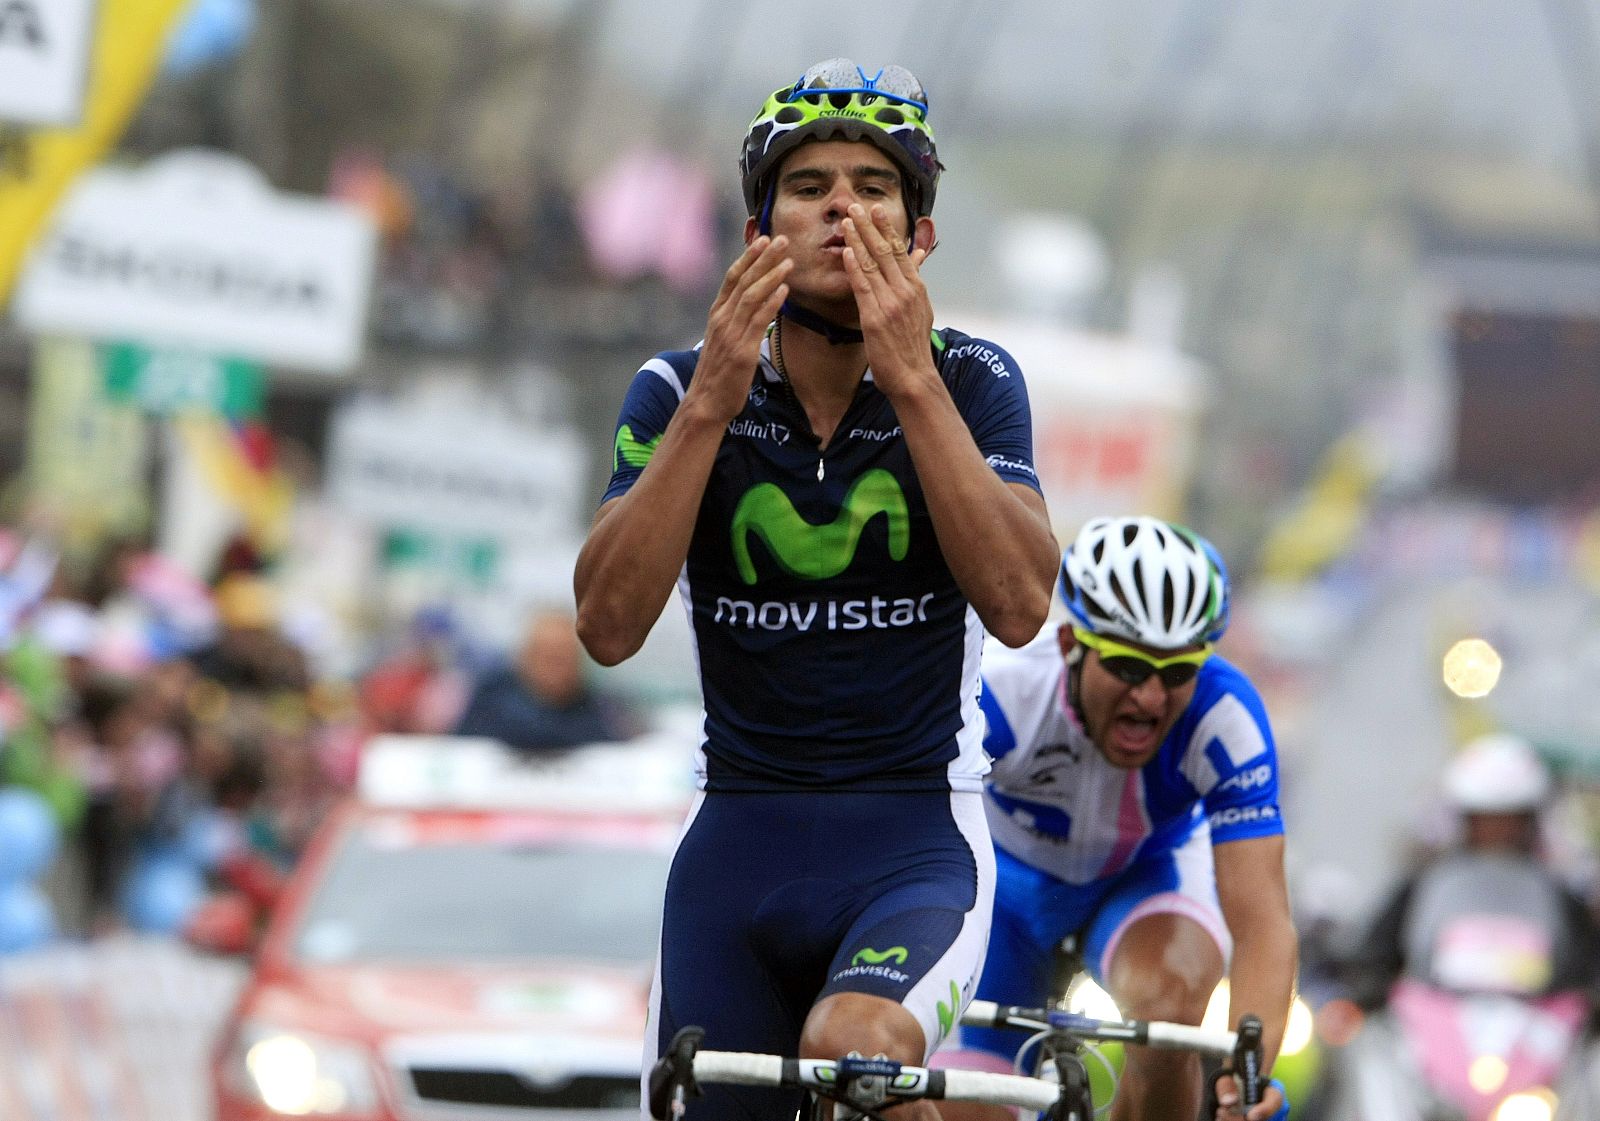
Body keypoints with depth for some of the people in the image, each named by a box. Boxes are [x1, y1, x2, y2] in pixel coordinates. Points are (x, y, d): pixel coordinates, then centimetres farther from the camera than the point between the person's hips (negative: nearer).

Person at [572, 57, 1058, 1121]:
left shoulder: (971, 382, -4)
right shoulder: (681, 391, -1)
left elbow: (1019, 603, -19)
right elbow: (610, 624, -14)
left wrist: (911, 381, -24)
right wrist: (712, 403, -22)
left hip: (918, 842, -3)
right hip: (739, 843, 3)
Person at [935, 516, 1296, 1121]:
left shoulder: (1224, 718, -34)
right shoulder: (999, 691, -37)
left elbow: (1262, 922, -39)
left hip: (1147, 870, 0)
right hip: (1005, 872, 0)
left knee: (1169, 1006, -33)